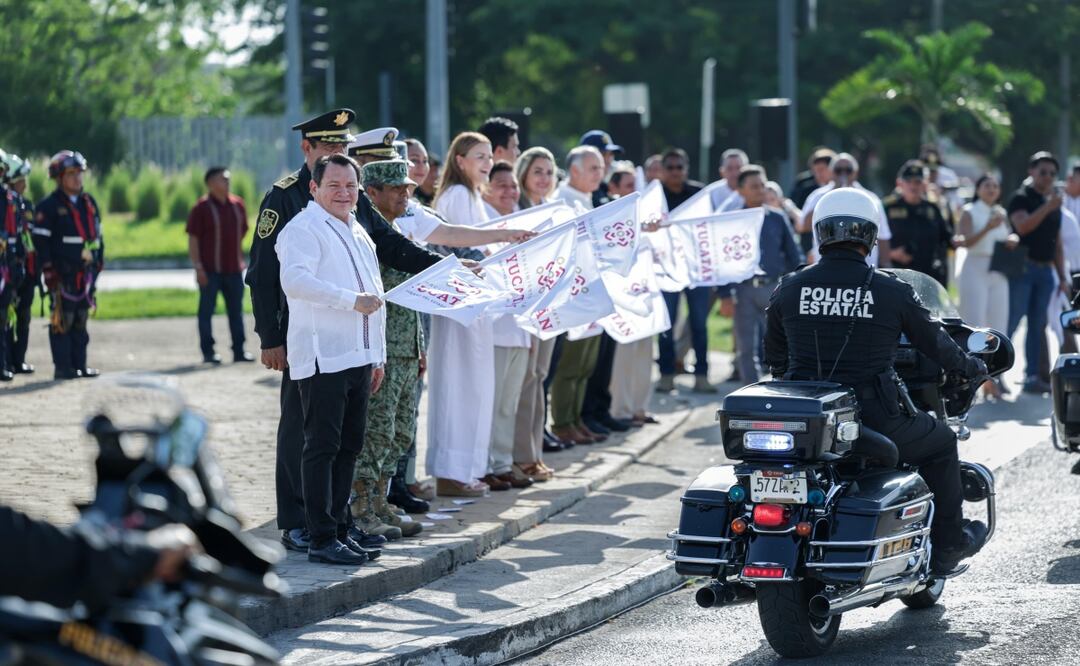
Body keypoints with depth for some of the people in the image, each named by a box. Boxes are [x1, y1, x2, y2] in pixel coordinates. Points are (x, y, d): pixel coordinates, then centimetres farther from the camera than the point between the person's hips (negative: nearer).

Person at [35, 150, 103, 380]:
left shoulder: (89, 203, 15)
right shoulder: (49, 206, -6)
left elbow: (97, 235, 22)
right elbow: (41, 242, -9)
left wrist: (99, 262, 16)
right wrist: (49, 271, -14)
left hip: (86, 272, 6)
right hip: (62, 274, -6)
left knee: (81, 320, 10)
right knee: (62, 320, -6)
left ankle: (79, 365, 15)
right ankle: (63, 368, -4)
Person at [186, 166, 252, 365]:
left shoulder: (237, 205, 10)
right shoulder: (202, 208, -6)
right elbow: (192, 239, -8)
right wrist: (198, 267, -14)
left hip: (233, 269, 5)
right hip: (210, 271, -5)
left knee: (236, 311, 7)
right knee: (207, 310, 1)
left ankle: (239, 351, 11)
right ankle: (208, 352, 5)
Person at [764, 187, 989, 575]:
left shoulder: (788, 289, 3)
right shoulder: (891, 292, -4)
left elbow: (775, 358, 15)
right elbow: (934, 343, 10)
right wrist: (969, 366, 31)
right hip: (872, 419, -3)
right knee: (941, 443, 24)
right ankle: (948, 544, 31)